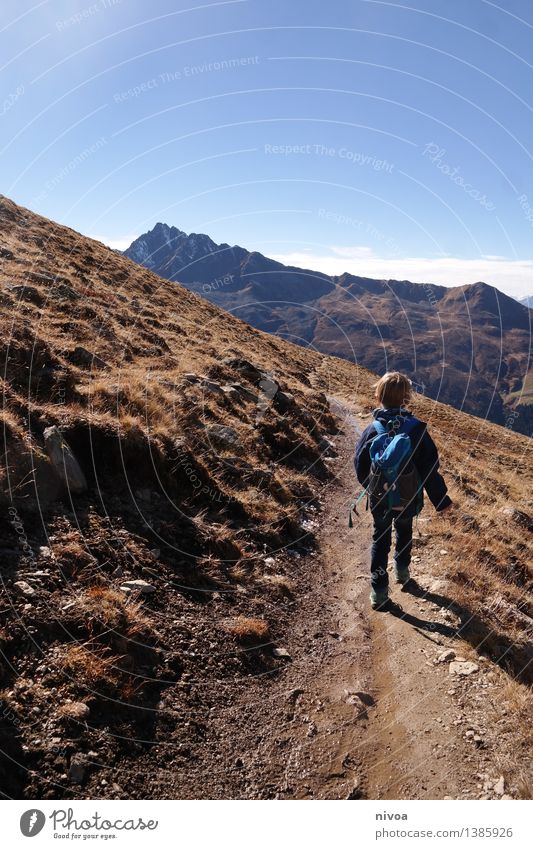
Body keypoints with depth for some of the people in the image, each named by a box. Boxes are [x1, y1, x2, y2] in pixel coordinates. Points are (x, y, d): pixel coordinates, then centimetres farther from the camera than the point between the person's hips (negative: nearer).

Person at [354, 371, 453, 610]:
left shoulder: (372, 430, -16)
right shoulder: (417, 429, -20)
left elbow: (360, 465, -5)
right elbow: (430, 468, -16)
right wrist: (441, 500, -4)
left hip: (380, 500, 0)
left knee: (380, 539, 17)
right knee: (404, 532, 29)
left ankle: (378, 592, 16)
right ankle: (402, 571, 47)